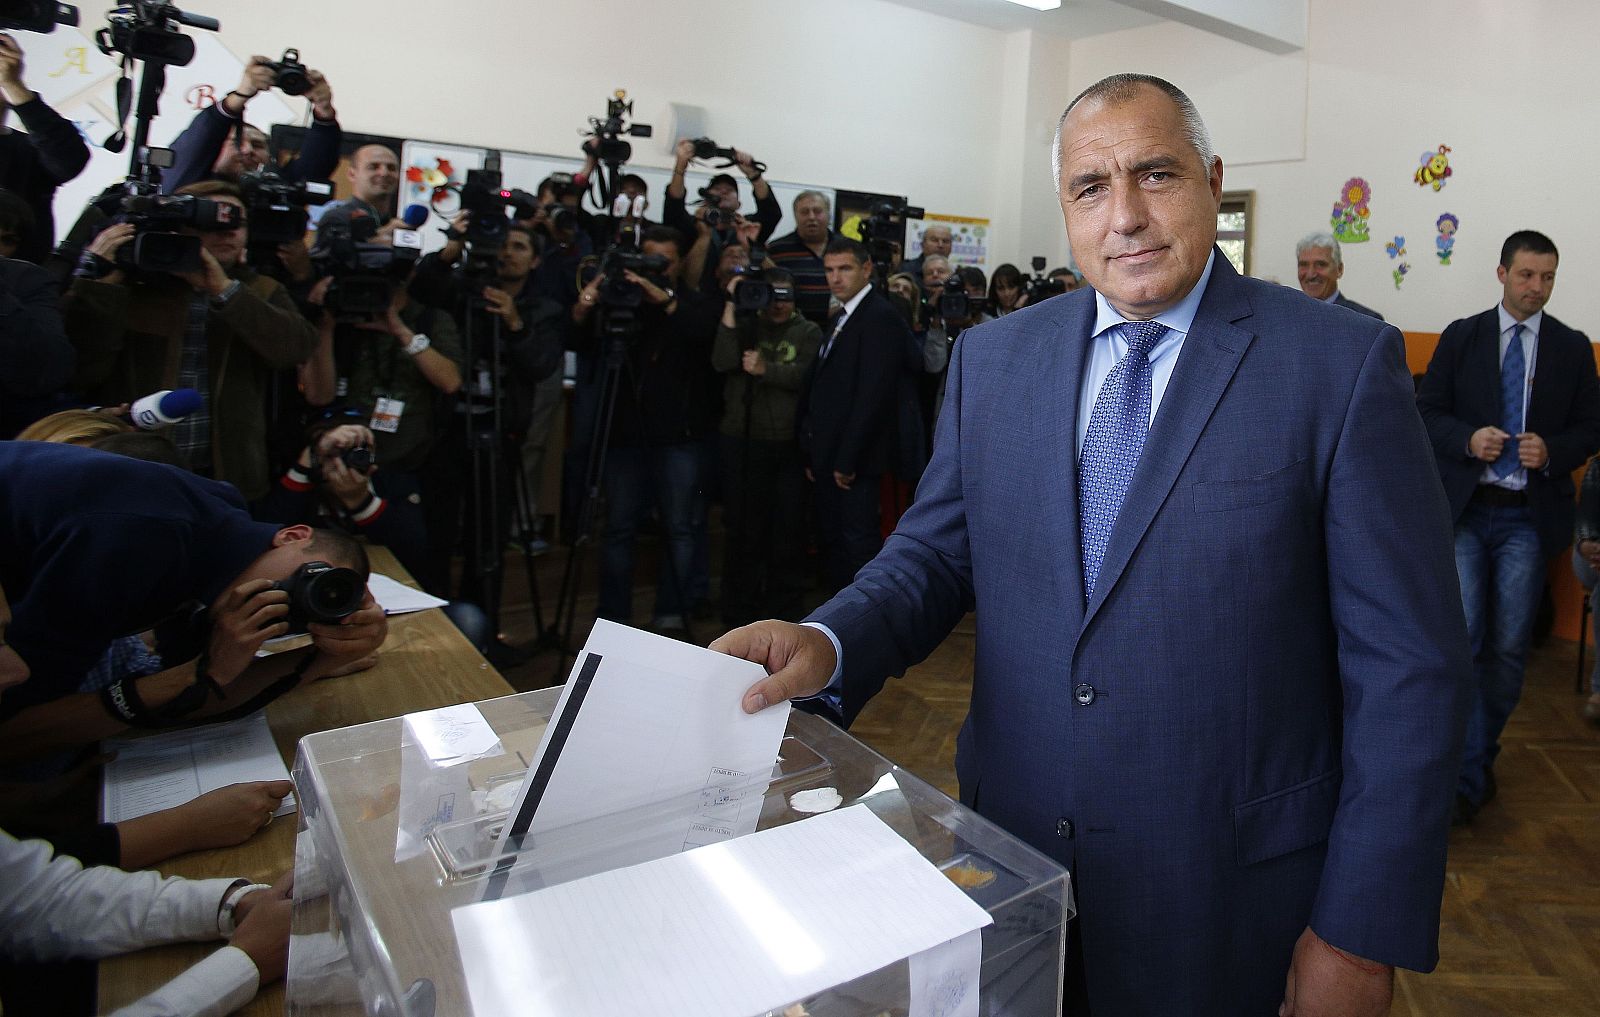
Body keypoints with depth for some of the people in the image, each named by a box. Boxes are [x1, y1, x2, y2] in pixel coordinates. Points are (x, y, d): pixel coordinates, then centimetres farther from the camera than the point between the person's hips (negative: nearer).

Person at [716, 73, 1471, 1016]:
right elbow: (936, 549, 5)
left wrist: (1360, 935, -10)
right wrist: (827, 643, -15)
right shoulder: (992, 357, 2)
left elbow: (1409, 665, -9)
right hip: (1011, 850, 3)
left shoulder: (1343, 363, -10)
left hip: (1228, 894, -2)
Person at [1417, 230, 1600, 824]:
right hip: (1464, 508, -1)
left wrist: (1552, 452, -11)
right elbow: (1428, 411, 4)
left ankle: (1479, 759, 23)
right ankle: (1472, 774, 0)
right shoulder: (1461, 337, 5)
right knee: (1461, 637, -9)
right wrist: (1468, 439, -15)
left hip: (1529, 517, 2)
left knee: (1508, 647, 5)